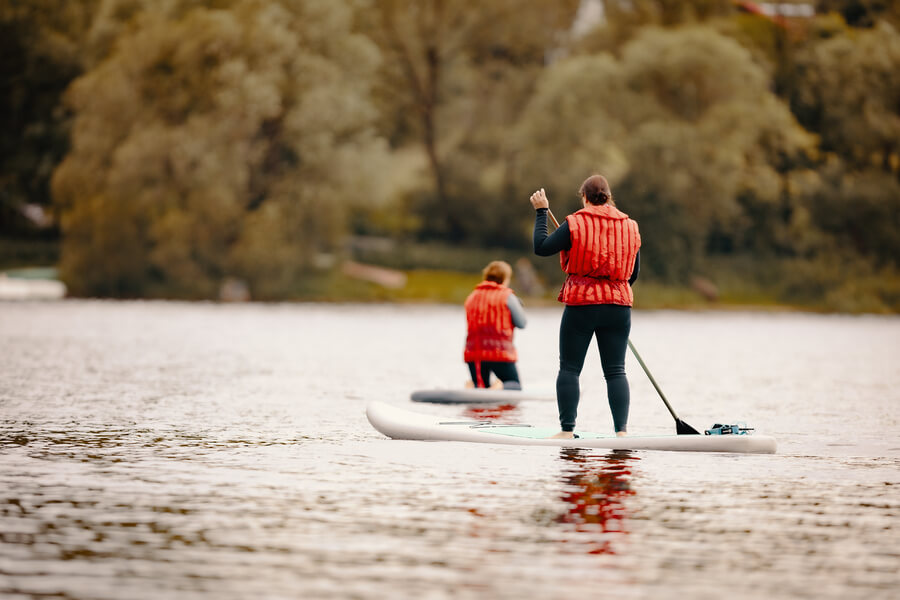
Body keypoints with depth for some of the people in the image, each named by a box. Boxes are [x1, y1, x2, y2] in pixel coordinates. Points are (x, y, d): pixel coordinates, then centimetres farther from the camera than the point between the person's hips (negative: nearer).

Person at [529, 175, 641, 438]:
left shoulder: (575, 224, -8)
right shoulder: (630, 227, 6)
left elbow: (541, 248, -5)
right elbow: (634, 272, 13)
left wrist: (541, 212, 5)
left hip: (580, 304, -3)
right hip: (618, 307, 3)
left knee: (569, 368, 5)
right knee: (616, 371, 4)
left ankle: (567, 430, 3)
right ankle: (621, 430, -4)